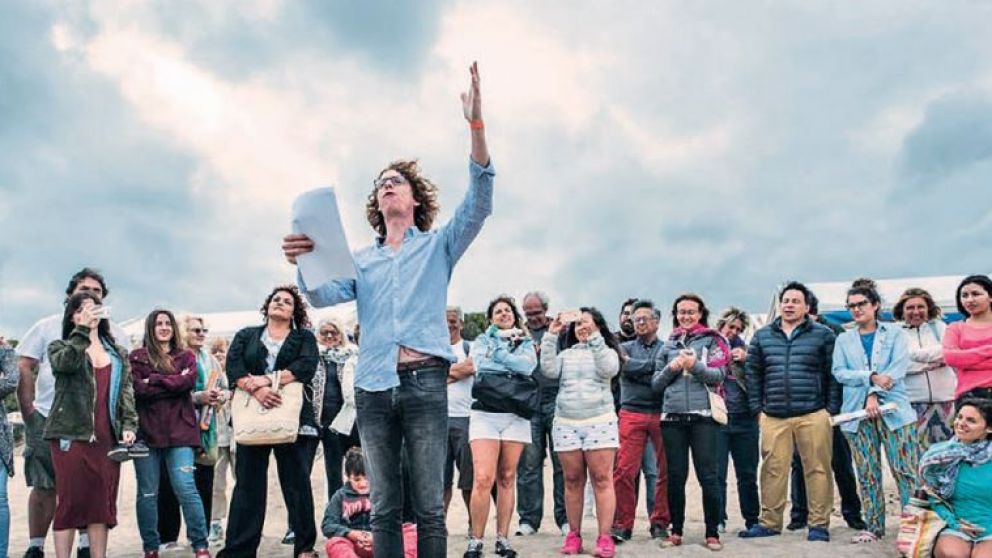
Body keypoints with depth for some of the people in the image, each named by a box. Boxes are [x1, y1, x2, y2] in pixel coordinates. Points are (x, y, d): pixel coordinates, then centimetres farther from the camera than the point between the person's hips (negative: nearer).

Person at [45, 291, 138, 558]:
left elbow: (126, 392, 12)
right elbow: (64, 363, -15)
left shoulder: (117, 353, 18)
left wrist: (129, 425, 0)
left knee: (103, 502, 3)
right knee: (70, 501, -4)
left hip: (107, 437, 3)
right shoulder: (60, 346, 9)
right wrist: (82, 329, -18)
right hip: (71, 434, -3)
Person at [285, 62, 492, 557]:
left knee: (429, 508, -1)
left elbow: (478, 205, -3)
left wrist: (476, 126, -15)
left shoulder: (438, 245, 13)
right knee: (383, 510, 6)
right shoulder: (360, 260, 21)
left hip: (425, 381, -3)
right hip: (373, 386, 3)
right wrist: (303, 265, -16)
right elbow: (323, 296, 8)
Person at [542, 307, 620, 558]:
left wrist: (594, 338, -18)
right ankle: (573, 535, 11)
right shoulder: (566, 353, 16)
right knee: (573, 481, 5)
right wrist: (551, 336, -5)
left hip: (599, 422, -3)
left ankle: (605, 537, -5)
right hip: (566, 424, 3)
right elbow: (549, 370, -2)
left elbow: (609, 370, -13)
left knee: (602, 479, -6)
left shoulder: (606, 351, 8)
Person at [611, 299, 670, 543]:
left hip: (661, 414, 0)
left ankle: (660, 522, 14)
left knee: (666, 471, 2)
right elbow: (624, 367, -6)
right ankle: (623, 523, 3)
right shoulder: (625, 348, 15)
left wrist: (634, 366, -7)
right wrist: (653, 365, -9)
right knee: (624, 470, -6)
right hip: (632, 414, 0)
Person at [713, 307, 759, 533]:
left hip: (744, 418, 3)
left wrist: (746, 359, -9)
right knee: (717, 474, -2)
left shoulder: (744, 349, 14)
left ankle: (752, 520, 17)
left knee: (748, 473, 8)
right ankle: (718, 520, 7)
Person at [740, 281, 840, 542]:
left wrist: (832, 409, -4)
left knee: (817, 470, 0)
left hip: (813, 415, -2)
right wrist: (758, 409, 6)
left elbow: (833, 374, 3)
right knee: (773, 470, 2)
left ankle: (819, 523, 10)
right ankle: (769, 522, 11)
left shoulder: (823, 335, 5)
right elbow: (752, 374, 13)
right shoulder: (762, 337, 13)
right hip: (774, 417, 2)